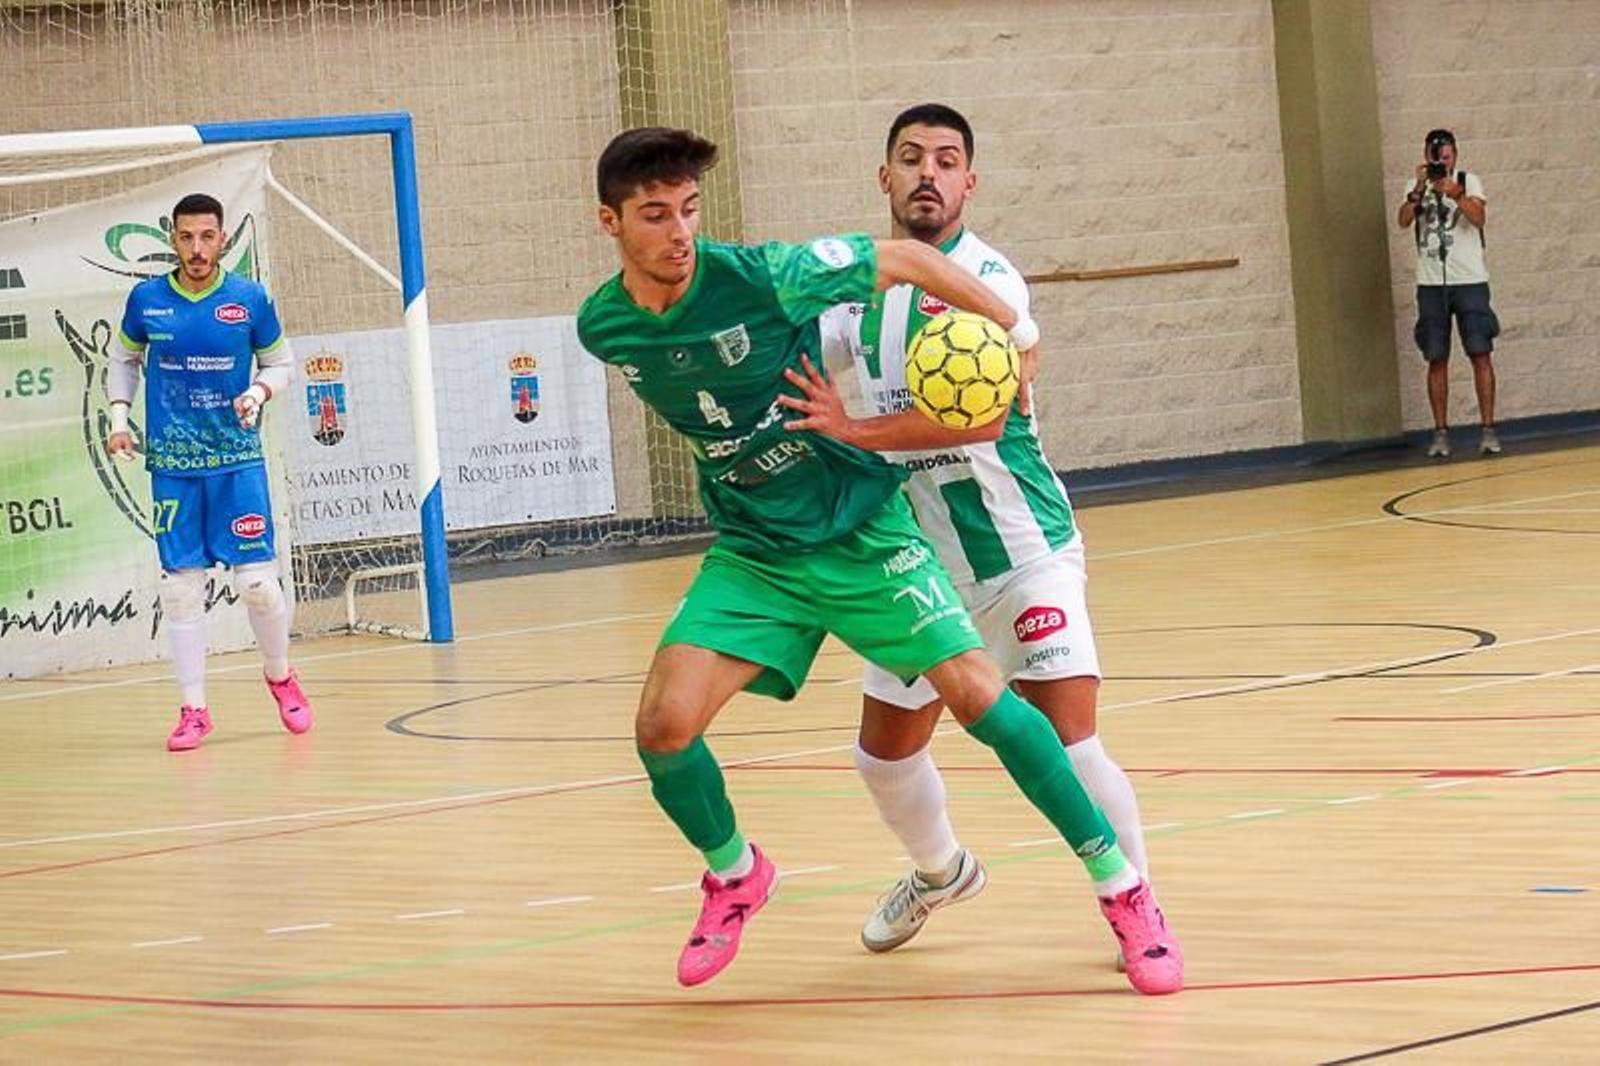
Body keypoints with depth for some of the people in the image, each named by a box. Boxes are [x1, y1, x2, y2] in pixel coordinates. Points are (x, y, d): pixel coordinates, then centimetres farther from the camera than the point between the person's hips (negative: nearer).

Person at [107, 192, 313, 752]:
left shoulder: (251, 300, -3)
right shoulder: (146, 299, 0)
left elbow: (281, 363, 9)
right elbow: (123, 358, 16)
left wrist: (259, 392, -11)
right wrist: (119, 416, 3)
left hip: (237, 460, -1)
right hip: (171, 464, 1)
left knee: (257, 581, -4)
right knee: (180, 585, -1)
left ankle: (280, 675, 24)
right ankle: (193, 709, 9)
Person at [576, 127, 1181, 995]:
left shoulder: (760, 276, -21)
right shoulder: (604, 329, -7)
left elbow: (902, 260, -8)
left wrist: (1014, 328, -5)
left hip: (861, 527, -3)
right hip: (752, 553, 3)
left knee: (976, 694, -12)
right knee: (664, 724, -13)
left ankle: (1121, 889, 0)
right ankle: (734, 875, 18)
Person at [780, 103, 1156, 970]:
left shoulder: (988, 279, -16)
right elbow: (795, 379, 18)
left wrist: (857, 431, -37)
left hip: (1021, 547, -6)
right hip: (920, 558, 6)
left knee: (1066, 738, -16)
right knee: (885, 751, 15)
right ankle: (940, 872, 44)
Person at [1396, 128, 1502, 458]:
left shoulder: (1469, 181, 3)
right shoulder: (1417, 187, 9)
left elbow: (1478, 217, -15)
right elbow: (1403, 221, -7)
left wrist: (1455, 193, -31)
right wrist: (1419, 189, -20)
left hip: (1469, 281, -2)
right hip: (1431, 284, 2)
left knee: (1480, 353, -6)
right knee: (1436, 359, 2)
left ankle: (1488, 430, -4)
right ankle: (1441, 433, 6)